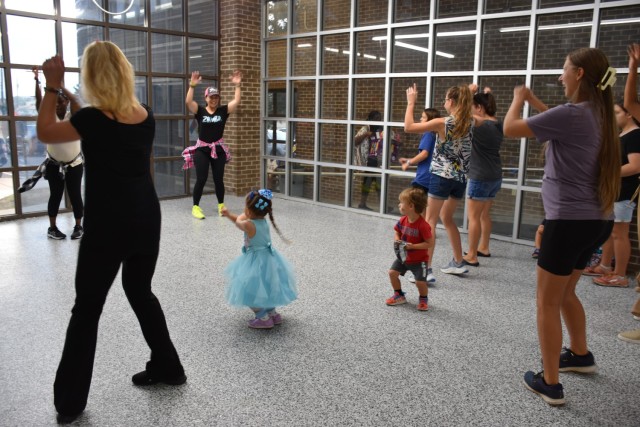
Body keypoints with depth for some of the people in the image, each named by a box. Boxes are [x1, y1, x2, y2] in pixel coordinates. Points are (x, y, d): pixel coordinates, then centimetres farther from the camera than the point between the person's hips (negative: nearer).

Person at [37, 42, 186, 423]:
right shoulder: (146, 116, 0)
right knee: (141, 292, 22)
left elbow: (45, 133, 1)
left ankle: (70, 401, 18)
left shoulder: (93, 120, -15)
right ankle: (167, 368, 31)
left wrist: (53, 86, 5)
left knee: (87, 308, 7)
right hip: (147, 220, 5)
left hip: (108, 226, -5)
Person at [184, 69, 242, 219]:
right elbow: (188, 101, -19)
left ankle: (221, 205, 24)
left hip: (218, 149, 2)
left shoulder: (223, 110, 1)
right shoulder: (200, 111, -2)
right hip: (202, 149, -1)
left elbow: (237, 101, -11)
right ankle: (195, 207, 9)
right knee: (201, 179, -2)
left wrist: (237, 85, -19)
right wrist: (192, 85, -28)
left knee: (218, 179, 8)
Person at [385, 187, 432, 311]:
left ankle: (423, 299, 22)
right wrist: (397, 241, -11)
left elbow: (428, 243, -21)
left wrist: (412, 246, -30)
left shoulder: (423, 225, -25)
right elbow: (397, 233, 11)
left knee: (420, 282, -10)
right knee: (392, 272, -3)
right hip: (403, 256, 6)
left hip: (419, 260, -6)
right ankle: (399, 295, 18)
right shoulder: (402, 220, -5)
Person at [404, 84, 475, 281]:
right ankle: (458, 263, 29)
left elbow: (408, 127, -12)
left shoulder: (442, 123, -13)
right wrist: (468, 93, 26)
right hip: (460, 179, 7)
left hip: (442, 177, -6)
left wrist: (411, 102, -4)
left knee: (430, 221, -4)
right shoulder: (470, 122, 3)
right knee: (447, 218, 22)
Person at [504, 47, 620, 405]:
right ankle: (581, 355, 42)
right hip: (596, 220, 9)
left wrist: (518, 100, 6)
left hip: (570, 220, -9)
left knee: (547, 303, 3)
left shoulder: (572, 114, -19)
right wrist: (533, 100, 27)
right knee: (565, 293, 26)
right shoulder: (599, 114, 9)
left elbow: (510, 129, -12)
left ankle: (550, 384, 11)